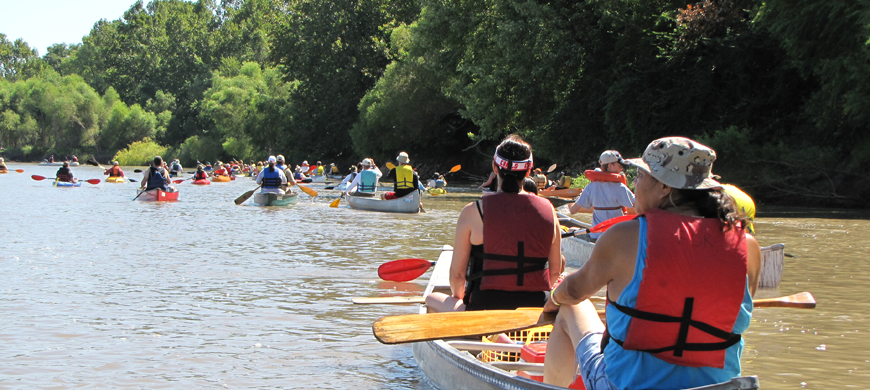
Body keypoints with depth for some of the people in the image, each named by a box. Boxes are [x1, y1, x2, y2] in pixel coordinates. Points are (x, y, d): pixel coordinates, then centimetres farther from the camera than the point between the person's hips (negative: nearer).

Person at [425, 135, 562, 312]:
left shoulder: (473, 212, -8)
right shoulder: (548, 209, 0)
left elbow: (457, 273, -3)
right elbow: (555, 270, 8)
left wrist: (458, 296, 19)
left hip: (485, 307, -3)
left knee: (432, 299, 20)